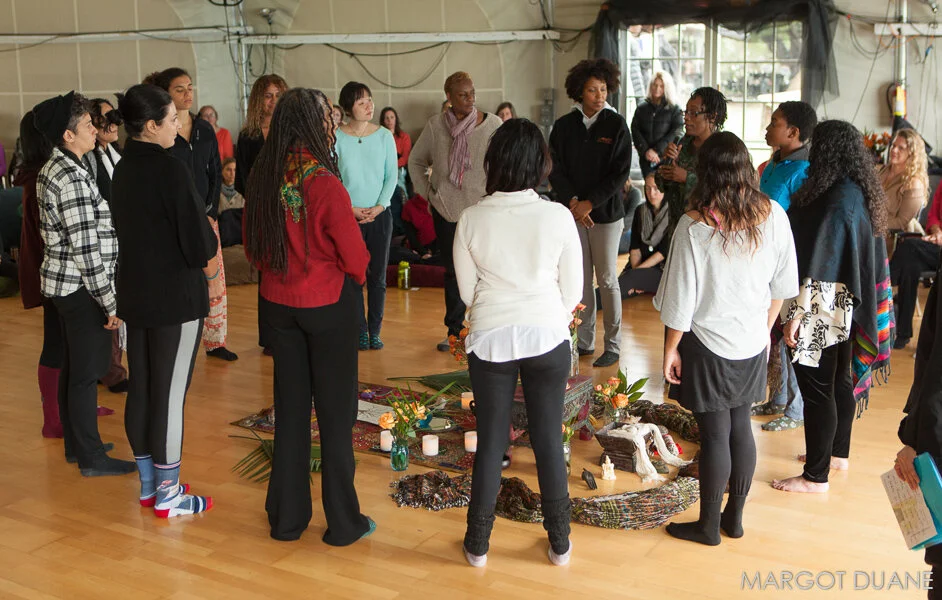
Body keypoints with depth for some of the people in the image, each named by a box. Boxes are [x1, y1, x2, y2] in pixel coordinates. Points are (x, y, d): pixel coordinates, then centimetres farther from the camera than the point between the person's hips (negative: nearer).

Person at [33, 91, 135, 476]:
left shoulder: (53, 170, 11)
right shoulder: (72, 178, -20)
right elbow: (86, 248, -23)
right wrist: (112, 302, -19)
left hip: (63, 282, 10)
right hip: (82, 287, -10)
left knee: (73, 368, 18)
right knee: (87, 372, 0)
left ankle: (76, 444, 30)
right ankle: (91, 458, 9)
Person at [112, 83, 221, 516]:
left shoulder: (123, 169, 7)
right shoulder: (170, 168, -18)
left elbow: (128, 229, 11)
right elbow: (195, 235, -18)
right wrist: (213, 277, 0)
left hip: (135, 293, 8)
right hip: (176, 295, -8)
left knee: (140, 387, 13)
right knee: (170, 391, 0)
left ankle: (148, 483, 26)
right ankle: (167, 495, 9)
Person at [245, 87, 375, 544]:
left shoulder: (261, 179, -4)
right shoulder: (325, 185, -22)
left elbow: (252, 246, 7)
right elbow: (355, 256, -15)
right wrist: (353, 276, 6)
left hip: (277, 302, 5)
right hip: (328, 302, -5)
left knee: (290, 407, 15)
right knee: (335, 411, 7)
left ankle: (287, 516, 25)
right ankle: (342, 521, 18)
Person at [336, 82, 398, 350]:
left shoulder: (384, 136, 0)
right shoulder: (336, 138, -5)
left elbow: (392, 176, 1)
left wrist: (379, 206, -9)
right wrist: (349, 208, -11)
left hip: (379, 214, 2)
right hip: (348, 215, -1)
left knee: (378, 276, 5)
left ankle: (375, 331, 16)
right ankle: (360, 331, 13)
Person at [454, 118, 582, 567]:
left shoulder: (471, 219, -10)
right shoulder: (558, 217, -11)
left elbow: (467, 290, 2)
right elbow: (572, 289, -1)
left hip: (490, 340, 0)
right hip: (547, 337, 0)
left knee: (490, 443, 12)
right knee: (549, 441, 12)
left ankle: (477, 545, 23)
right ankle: (560, 543, 26)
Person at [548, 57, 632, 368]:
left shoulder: (616, 125, -3)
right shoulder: (564, 126, 4)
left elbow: (621, 172, -7)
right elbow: (556, 168, 3)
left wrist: (591, 202, -12)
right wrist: (572, 201, -11)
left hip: (606, 212, -3)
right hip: (572, 212, 3)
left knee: (607, 279, 1)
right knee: (580, 280, 6)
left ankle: (613, 346, 11)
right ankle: (584, 341, 17)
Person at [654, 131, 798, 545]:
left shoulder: (694, 225, -18)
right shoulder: (773, 216, -6)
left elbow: (681, 299, -13)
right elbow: (781, 286, 5)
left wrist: (670, 349, -1)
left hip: (707, 344, -4)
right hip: (752, 343, 4)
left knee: (714, 434, 5)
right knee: (741, 426, 15)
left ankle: (708, 524, 20)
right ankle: (734, 518, 28)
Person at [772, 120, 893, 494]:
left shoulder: (838, 200, -24)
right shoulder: (860, 193, 5)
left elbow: (820, 266, -25)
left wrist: (796, 315, -22)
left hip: (822, 315, -10)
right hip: (847, 310, 10)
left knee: (816, 388, 0)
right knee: (841, 381, 21)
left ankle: (816, 476, 10)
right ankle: (837, 454, 37)